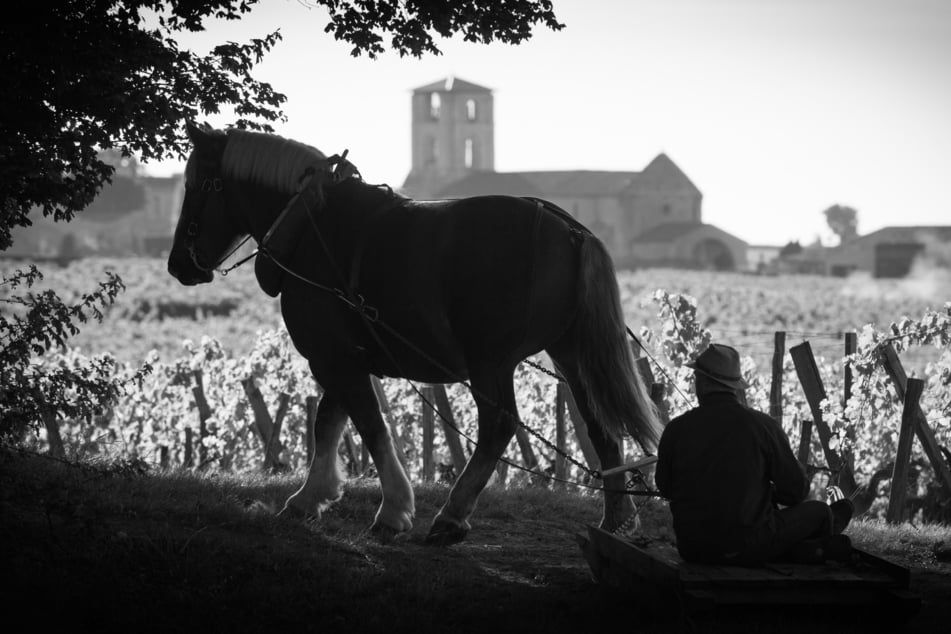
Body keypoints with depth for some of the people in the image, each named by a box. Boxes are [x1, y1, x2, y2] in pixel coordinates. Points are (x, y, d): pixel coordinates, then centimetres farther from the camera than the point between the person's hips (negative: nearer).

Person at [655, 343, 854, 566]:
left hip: (692, 550, 2)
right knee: (818, 510, 24)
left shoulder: (676, 429, -6)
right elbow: (796, 490, -3)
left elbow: (665, 488, 9)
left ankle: (803, 550, 19)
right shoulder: (762, 425, -11)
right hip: (747, 547, -2)